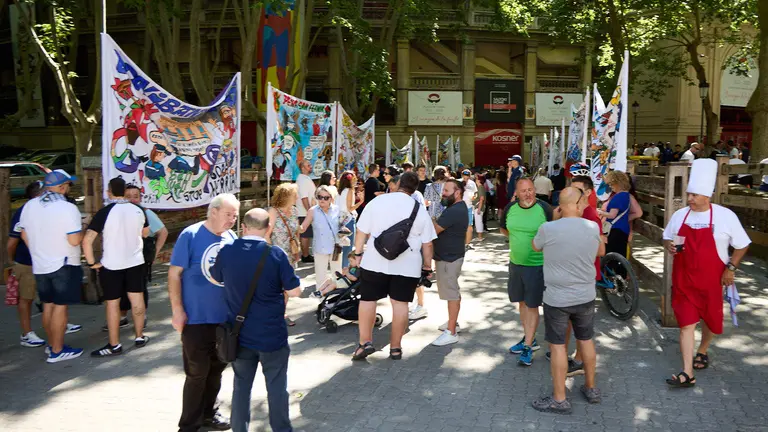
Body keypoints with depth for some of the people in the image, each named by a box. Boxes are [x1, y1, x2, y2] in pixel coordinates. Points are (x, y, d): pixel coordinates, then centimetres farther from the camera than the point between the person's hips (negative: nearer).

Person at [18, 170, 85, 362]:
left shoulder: (29, 206, 3)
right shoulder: (68, 208, -19)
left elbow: (24, 235, 10)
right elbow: (74, 240, -23)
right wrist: (81, 230, -3)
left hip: (40, 266, 7)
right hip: (64, 265, -7)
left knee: (48, 305, 16)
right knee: (60, 307, 0)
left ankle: (52, 344, 28)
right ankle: (57, 351, 7)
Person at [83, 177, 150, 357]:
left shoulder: (105, 212, -15)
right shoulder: (138, 210, -1)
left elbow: (87, 240, -21)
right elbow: (145, 233, 17)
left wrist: (91, 262, -11)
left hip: (111, 265, -4)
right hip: (136, 262, 4)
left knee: (112, 303, 4)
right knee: (137, 300, 13)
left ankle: (114, 345, 10)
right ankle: (140, 337, 24)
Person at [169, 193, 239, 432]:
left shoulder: (232, 238, 3)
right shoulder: (190, 235, -12)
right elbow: (174, 273, -12)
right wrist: (177, 310, -15)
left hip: (226, 317, 6)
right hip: (197, 318, -5)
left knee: (217, 368, 18)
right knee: (197, 373, 5)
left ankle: (208, 412, 37)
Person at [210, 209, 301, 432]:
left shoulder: (226, 251, -7)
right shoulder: (276, 254, -16)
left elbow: (215, 279, 12)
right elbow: (295, 291, -12)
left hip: (240, 334, 3)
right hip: (272, 335, -3)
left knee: (241, 386, 17)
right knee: (276, 387, 11)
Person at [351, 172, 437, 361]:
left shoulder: (377, 201, -1)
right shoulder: (420, 210, 2)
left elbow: (362, 231, 0)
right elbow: (427, 243, 4)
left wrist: (358, 253, 11)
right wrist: (427, 266, 14)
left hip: (375, 261, 0)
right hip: (407, 264, 1)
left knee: (368, 299, 9)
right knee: (400, 303, 6)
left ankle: (365, 342, 5)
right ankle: (395, 347, 11)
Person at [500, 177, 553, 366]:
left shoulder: (544, 208, -16)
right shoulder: (510, 208, -1)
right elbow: (503, 228, 17)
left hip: (537, 265, -5)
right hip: (515, 263, 5)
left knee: (532, 305, 2)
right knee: (522, 302, 16)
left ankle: (527, 346, 11)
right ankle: (530, 339, 33)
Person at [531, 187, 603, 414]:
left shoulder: (548, 229, -18)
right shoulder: (593, 227, -6)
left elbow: (536, 246, 5)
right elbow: (601, 252, 14)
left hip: (557, 299, -4)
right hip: (585, 297, 4)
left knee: (558, 346, 5)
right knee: (586, 341, 19)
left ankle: (559, 400, 13)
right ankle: (591, 388, 35)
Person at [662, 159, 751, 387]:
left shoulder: (725, 216, -10)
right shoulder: (679, 215, -2)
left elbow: (742, 245, 0)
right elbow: (667, 238, 13)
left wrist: (731, 268, -7)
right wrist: (669, 246, -9)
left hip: (710, 280, -1)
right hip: (683, 280, 1)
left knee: (711, 319, 16)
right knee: (686, 323, -3)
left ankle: (702, 352, 47)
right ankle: (687, 373, -2)